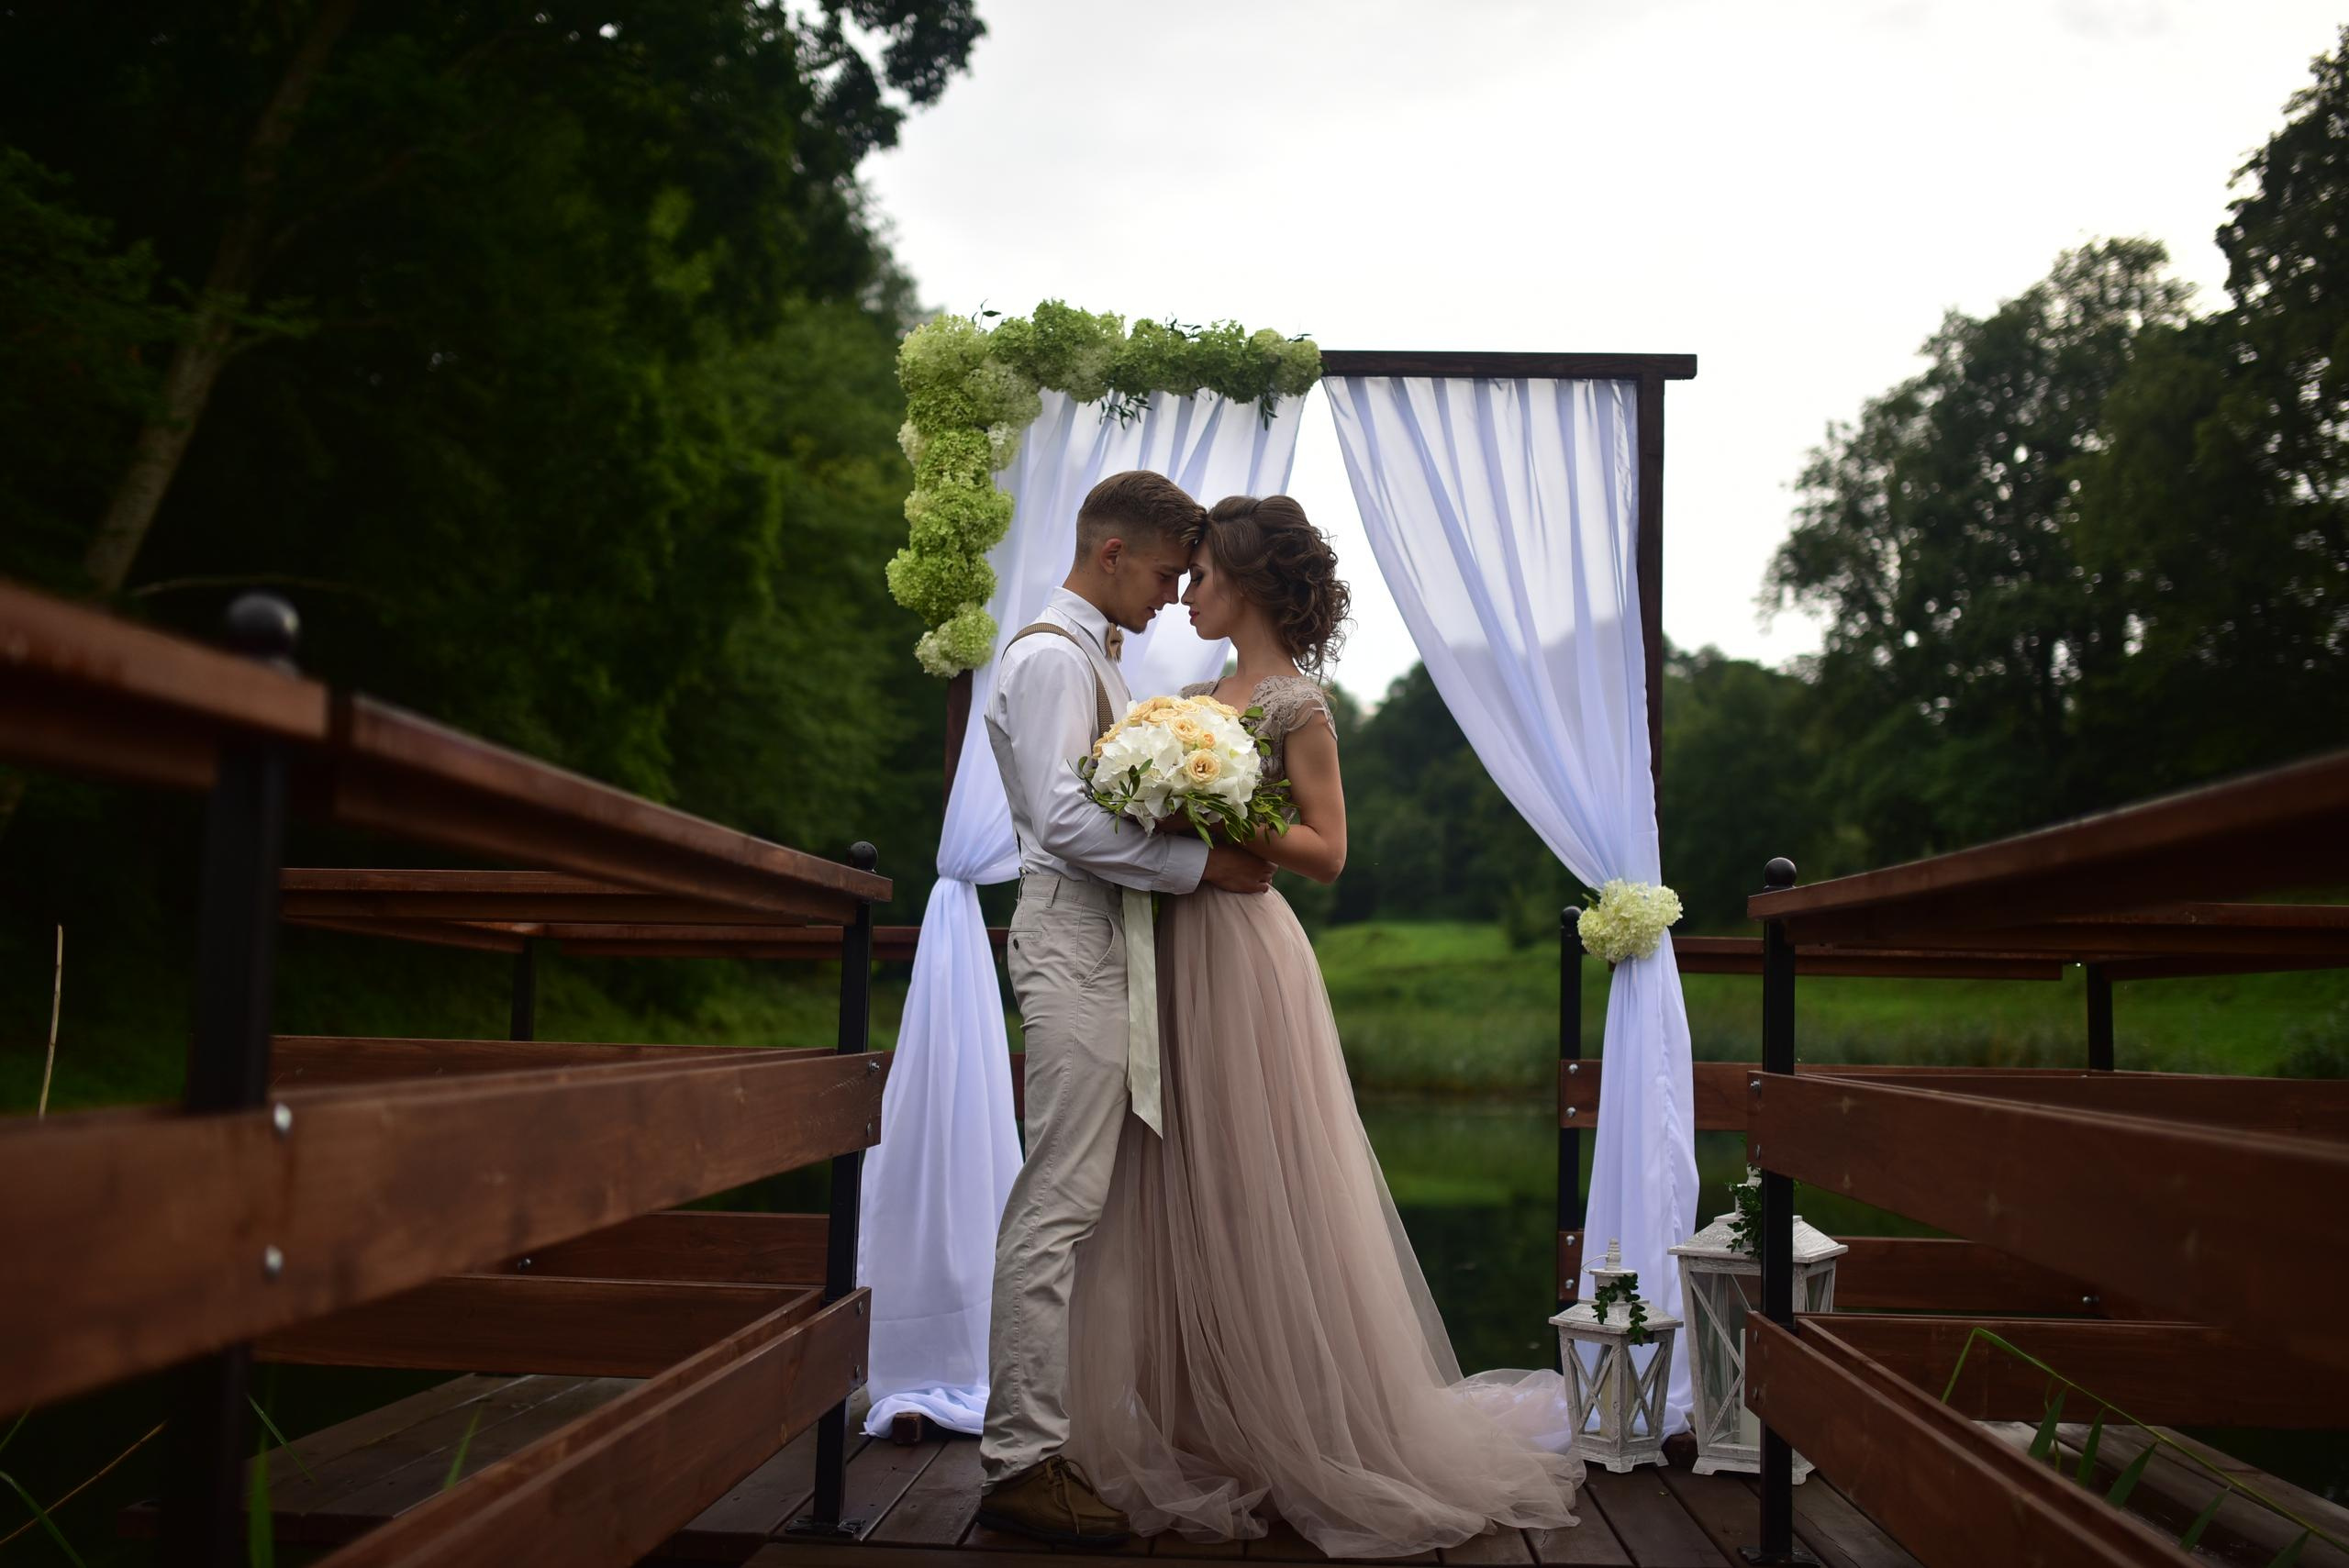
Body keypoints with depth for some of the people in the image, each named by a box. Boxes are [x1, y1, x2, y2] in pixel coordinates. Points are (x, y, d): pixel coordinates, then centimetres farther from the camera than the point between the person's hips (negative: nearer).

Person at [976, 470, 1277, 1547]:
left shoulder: (1091, 654, 23)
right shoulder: (1052, 654, -9)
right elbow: (1066, 817, -20)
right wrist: (1206, 864, -18)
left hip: (1102, 942, 10)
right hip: (1072, 940, -10)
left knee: (1074, 1199, 10)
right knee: (1060, 1203, -10)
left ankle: (1041, 1433, 16)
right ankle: (1020, 1460, -6)